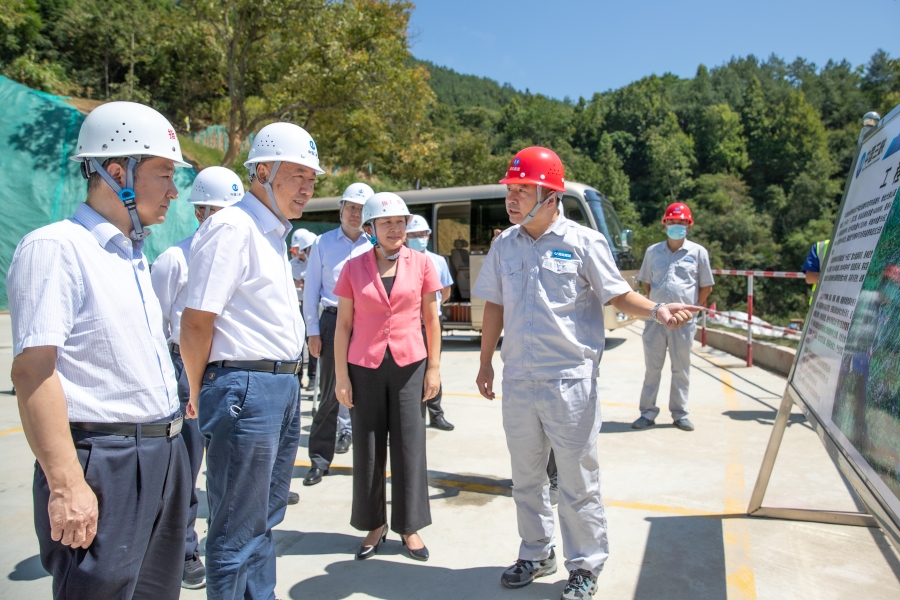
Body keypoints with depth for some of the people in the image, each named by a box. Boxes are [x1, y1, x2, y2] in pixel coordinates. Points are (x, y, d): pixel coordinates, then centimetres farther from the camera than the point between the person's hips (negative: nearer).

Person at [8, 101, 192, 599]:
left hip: (163, 458, 9)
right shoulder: (55, 248, -12)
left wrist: (169, 444, 19)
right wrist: (66, 484, -22)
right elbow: (32, 369, -19)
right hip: (103, 464, -8)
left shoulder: (134, 255, 15)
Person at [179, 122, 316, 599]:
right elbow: (196, 323, -16)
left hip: (282, 387, 9)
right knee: (237, 530, 4)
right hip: (246, 389, -9)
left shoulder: (272, 231, 15)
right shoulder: (232, 227, -14)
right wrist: (199, 394, -5)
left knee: (264, 520, 20)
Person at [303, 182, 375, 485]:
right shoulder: (323, 244, 6)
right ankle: (320, 458, 11)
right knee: (329, 391, 1)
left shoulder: (374, 247, 7)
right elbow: (311, 290, 6)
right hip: (332, 321, -1)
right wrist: (313, 331, 0)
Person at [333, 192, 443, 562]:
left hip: (409, 365, 0)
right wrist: (341, 376, -1)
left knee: (409, 446, 6)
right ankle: (374, 525, 24)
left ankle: (409, 526, 21)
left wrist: (434, 368, 1)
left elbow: (431, 319, 5)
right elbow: (343, 324, 2)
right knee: (368, 448, 7)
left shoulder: (421, 264, 1)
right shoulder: (354, 268, 0)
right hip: (365, 368, 0)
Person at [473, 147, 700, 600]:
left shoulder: (584, 243, -8)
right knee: (526, 477, 17)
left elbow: (617, 294, -1)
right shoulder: (504, 245, 6)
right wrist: (485, 363, 14)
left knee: (577, 482, 6)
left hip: (569, 381, -5)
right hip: (517, 382, 5)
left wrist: (656, 310, -20)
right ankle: (536, 554, 36)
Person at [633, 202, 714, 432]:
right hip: (655, 318, 1)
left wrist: (692, 307, 4)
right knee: (652, 367, 6)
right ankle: (648, 413, 12)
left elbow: (706, 286, 7)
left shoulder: (698, 252, 2)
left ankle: (680, 414, 17)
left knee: (681, 368, 8)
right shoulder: (653, 251, 7)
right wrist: (654, 305, 7)